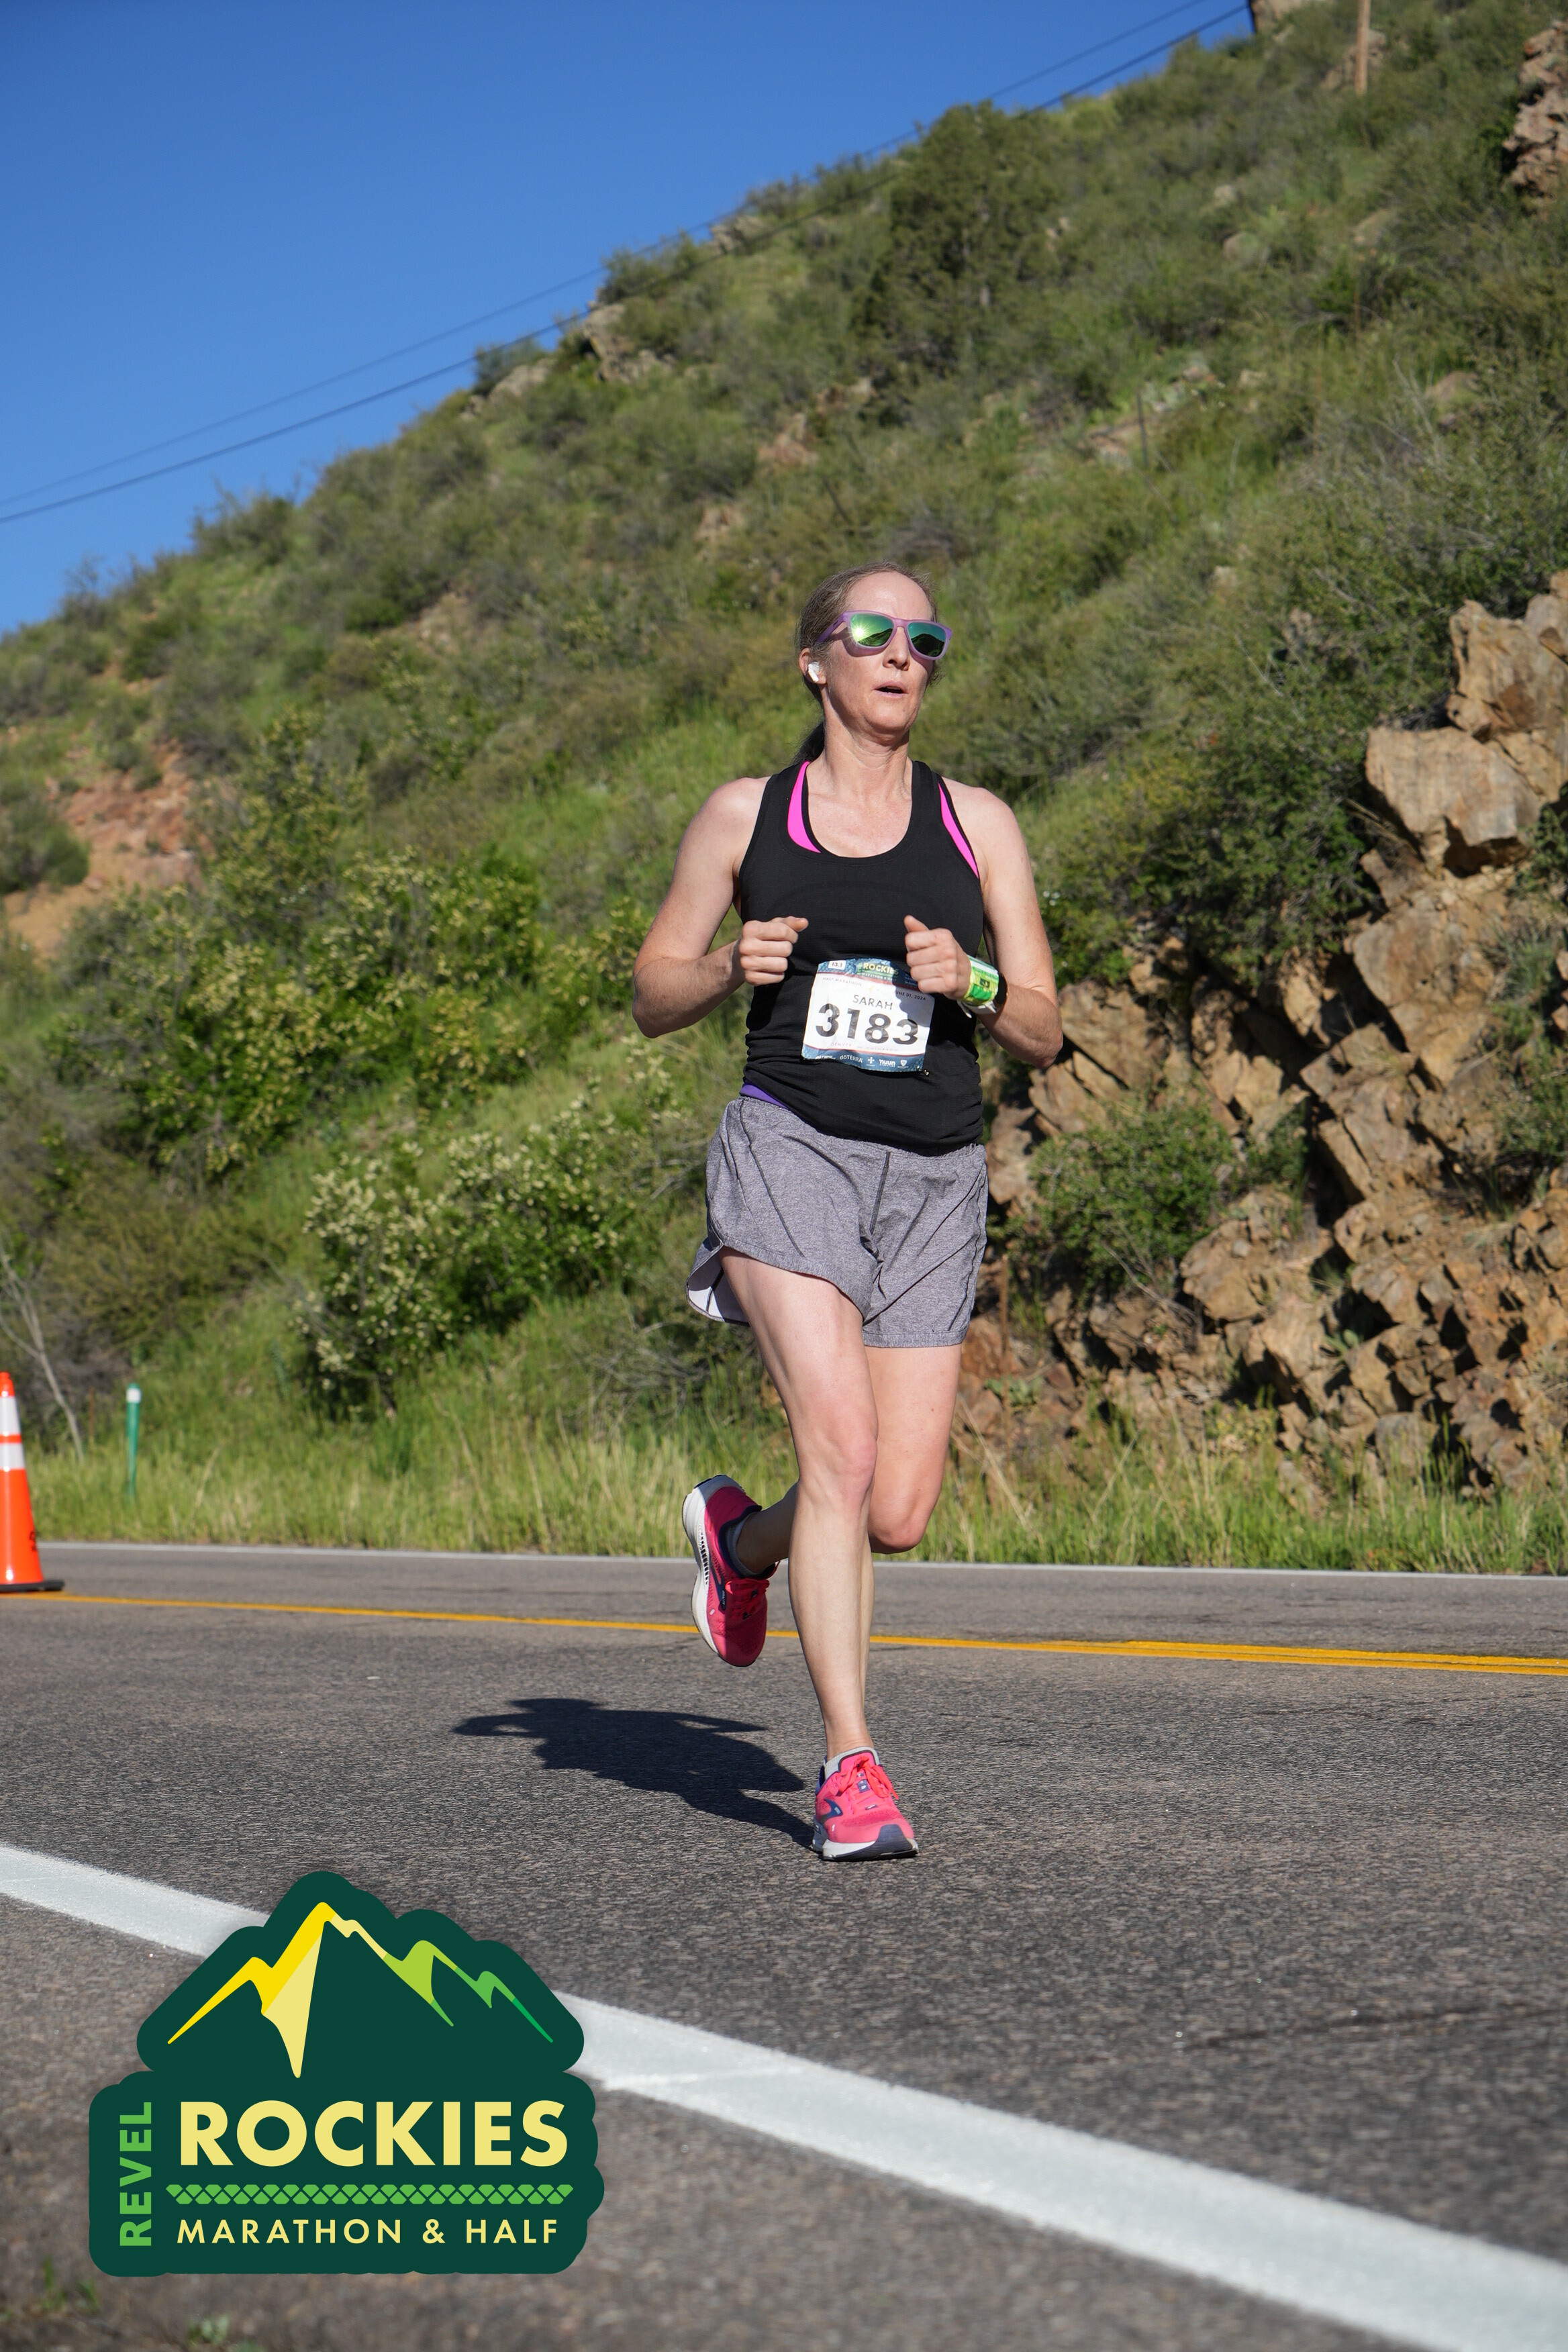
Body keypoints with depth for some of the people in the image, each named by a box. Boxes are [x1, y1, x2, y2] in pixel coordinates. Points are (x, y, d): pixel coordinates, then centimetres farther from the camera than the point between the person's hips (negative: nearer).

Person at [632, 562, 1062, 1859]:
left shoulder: (978, 824, 8)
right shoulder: (745, 816, 7)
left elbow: (1043, 1033, 8)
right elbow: (653, 995, 13)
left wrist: (970, 983, -13)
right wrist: (732, 968, -8)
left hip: (935, 1177, 2)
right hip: (790, 1147, -2)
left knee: (898, 1511, 0)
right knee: (843, 1446, -21)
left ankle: (743, 1535, 35)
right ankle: (852, 1765, -14)